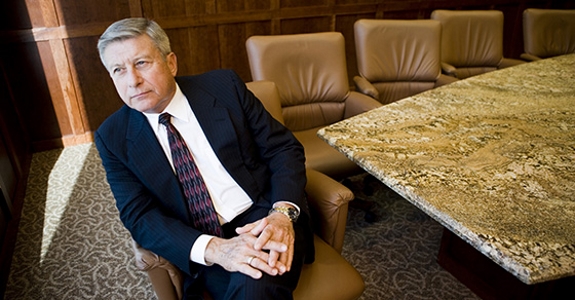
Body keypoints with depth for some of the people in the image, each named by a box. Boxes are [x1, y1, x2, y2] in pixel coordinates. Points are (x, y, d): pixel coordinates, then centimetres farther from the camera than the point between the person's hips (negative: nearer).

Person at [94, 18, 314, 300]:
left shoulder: (224, 86, -2)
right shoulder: (113, 137, 1)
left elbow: (283, 148, -1)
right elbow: (139, 216, -6)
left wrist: (284, 212, -19)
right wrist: (214, 248, -23)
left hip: (266, 216, 0)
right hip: (203, 245, 1)